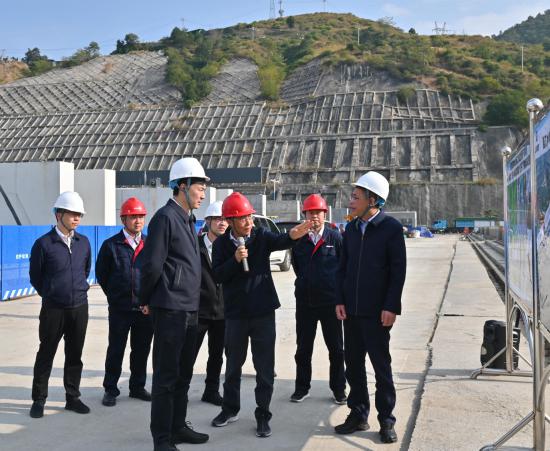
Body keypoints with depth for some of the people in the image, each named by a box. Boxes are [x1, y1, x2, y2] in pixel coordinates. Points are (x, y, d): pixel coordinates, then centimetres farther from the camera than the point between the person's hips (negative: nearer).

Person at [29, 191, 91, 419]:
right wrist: (50, 294, 9)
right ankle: (39, 400, 17)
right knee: (46, 354, 5)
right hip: (53, 309, -4)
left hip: (79, 307, 4)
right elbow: (35, 275, 2)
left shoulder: (83, 242, 5)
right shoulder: (44, 243, -8)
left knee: (74, 355, 10)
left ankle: (72, 397, 21)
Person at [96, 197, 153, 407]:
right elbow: (101, 273, 6)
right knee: (115, 350, 5)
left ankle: (137, 386, 24)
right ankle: (110, 390, 17)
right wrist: (114, 294, 9)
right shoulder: (111, 245, -1)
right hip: (120, 308, -3)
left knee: (142, 350, 10)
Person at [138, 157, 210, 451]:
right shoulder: (165, 217, -14)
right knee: (166, 376, 0)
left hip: (189, 310, 9)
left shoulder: (188, 219, 14)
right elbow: (151, 265, -17)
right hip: (170, 310, -9)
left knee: (183, 374, 17)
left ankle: (178, 427, 29)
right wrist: (147, 301, -6)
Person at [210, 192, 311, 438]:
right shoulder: (222, 243, -1)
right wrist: (235, 260, -22)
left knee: (265, 366, 3)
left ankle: (263, 415, 16)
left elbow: (279, 241, -25)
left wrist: (293, 235, -46)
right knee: (233, 363, 15)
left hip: (263, 311, -1)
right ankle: (230, 408, 32)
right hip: (235, 313, 1)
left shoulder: (261, 236, -4)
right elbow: (217, 275, -7)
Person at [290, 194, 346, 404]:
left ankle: (338, 389, 21)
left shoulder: (335, 237, -6)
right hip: (305, 300, 2)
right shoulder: (298, 239, 1)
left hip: (330, 300, -2)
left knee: (336, 348, 8)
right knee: (303, 348, 10)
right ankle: (302, 387, 23)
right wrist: (305, 283, 10)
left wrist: (336, 287, 3)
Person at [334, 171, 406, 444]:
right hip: (351, 309, 5)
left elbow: (398, 270, -9)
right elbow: (343, 267, 11)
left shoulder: (391, 228, -7)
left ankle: (386, 420, 15)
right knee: (353, 364, 11)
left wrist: (391, 307, -14)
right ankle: (358, 414, 23)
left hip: (376, 311, -5)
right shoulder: (351, 229, 9)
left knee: (381, 365, 4)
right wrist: (340, 300, 3)